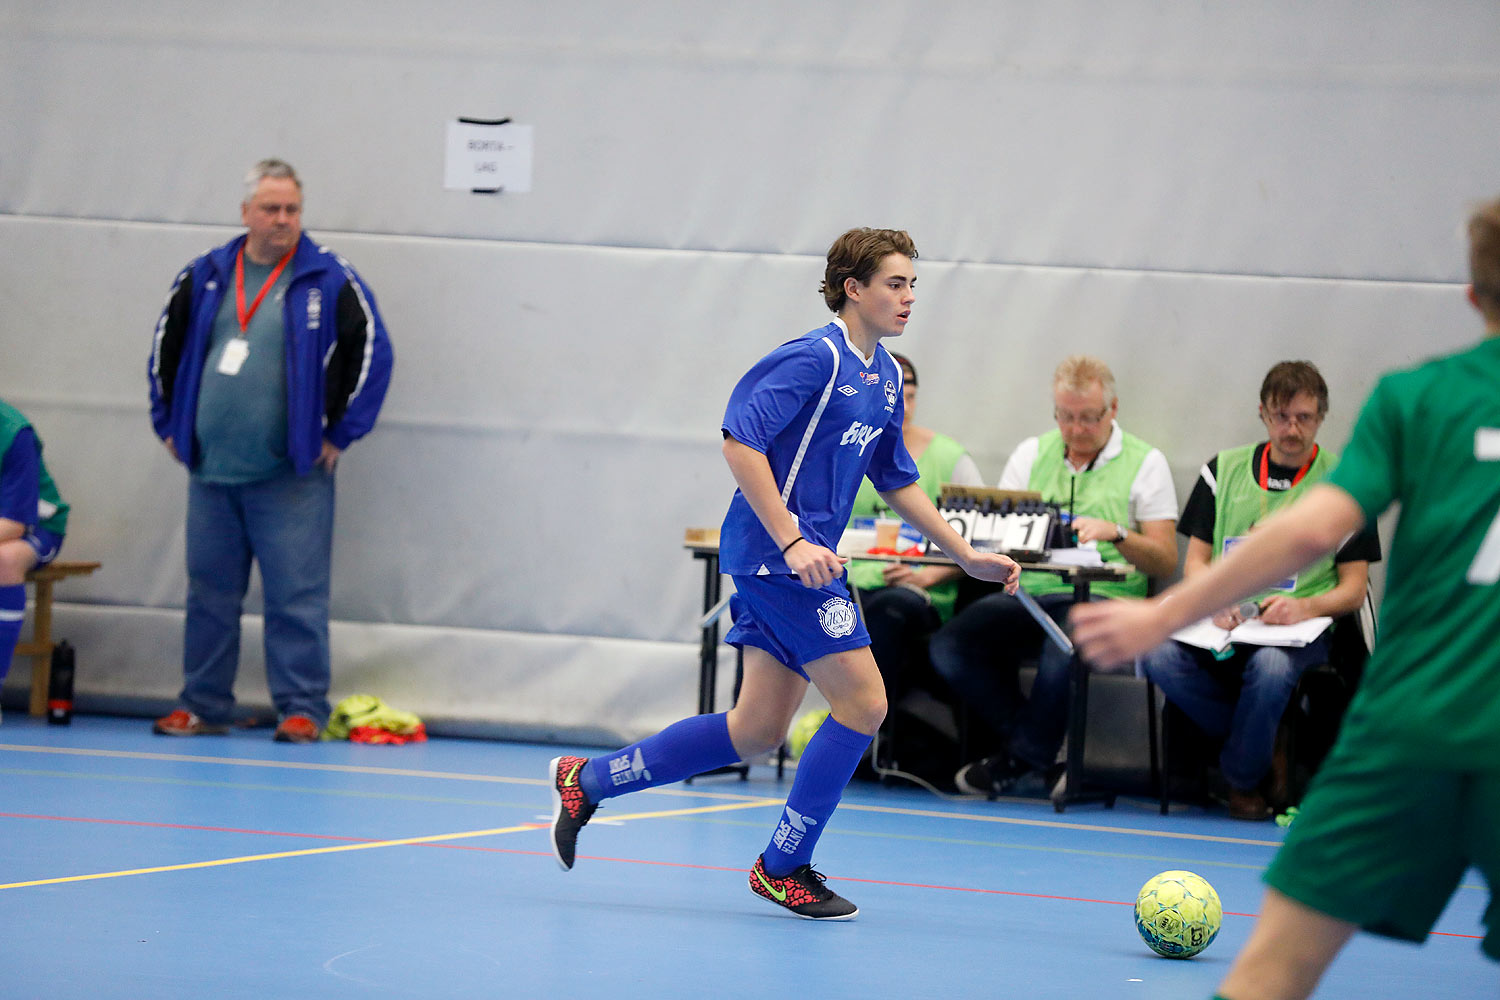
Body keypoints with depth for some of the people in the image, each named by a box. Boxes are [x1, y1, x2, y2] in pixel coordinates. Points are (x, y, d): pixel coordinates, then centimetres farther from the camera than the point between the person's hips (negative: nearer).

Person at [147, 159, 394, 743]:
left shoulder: (329, 282, -1)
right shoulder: (204, 278, 10)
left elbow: (373, 354, -1)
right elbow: (165, 349, 22)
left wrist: (339, 434, -3)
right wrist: (169, 424, 17)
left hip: (291, 476, -4)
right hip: (210, 473, 4)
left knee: (297, 597, -5)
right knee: (209, 593, 9)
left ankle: (301, 710, 0)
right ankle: (203, 706, 17)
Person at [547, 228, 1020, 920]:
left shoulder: (885, 376, 15)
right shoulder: (815, 358, -14)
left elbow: (897, 481, 25)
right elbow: (740, 443, -20)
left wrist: (966, 557, 22)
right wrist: (793, 541, -25)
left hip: (803, 556, 10)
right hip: (774, 552, -10)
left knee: (757, 731, 10)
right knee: (862, 701, -10)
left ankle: (587, 780, 21)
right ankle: (783, 868, 2)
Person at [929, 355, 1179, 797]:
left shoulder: (1145, 463, 6)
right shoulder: (1031, 454, 18)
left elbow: (1165, 562, -1)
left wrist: (1117, 534, -18)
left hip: (1102, 597, -4)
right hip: (1026, 593, 4)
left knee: (1065, 644, -40)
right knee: (949, 644, -24)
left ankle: (1022, 759, -15)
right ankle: (1042, 762, -18)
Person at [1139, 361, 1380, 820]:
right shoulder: (1224, 470, 13)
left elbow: (1353, 589, 4)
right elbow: (1196, 559, 12)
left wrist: (1305, 607, -18)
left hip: (1299, 628, -3)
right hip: (1224, 623, 3)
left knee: (1271, 665, -39)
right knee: (1159, 655, -30)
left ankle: (1243, 778, -9)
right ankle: (1271, 748, -9)